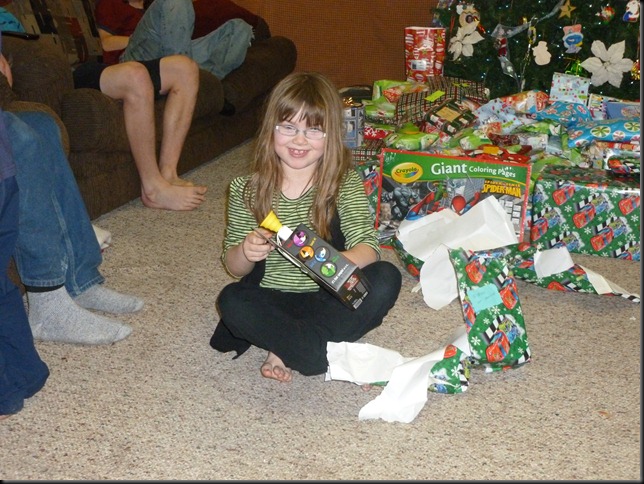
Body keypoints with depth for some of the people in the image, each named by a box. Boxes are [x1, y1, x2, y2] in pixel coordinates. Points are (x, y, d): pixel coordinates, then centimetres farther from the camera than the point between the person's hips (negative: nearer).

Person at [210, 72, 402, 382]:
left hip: (330, 298, 0)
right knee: (231, 300, -30)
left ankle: (284, 350, -23)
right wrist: (245, 252, -24)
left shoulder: (345, 183, -5)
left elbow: (368, 249, -17)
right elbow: (233, 267, 1)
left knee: (386, 278, -25)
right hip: (271, 298, 0)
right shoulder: (247, 190, -3)